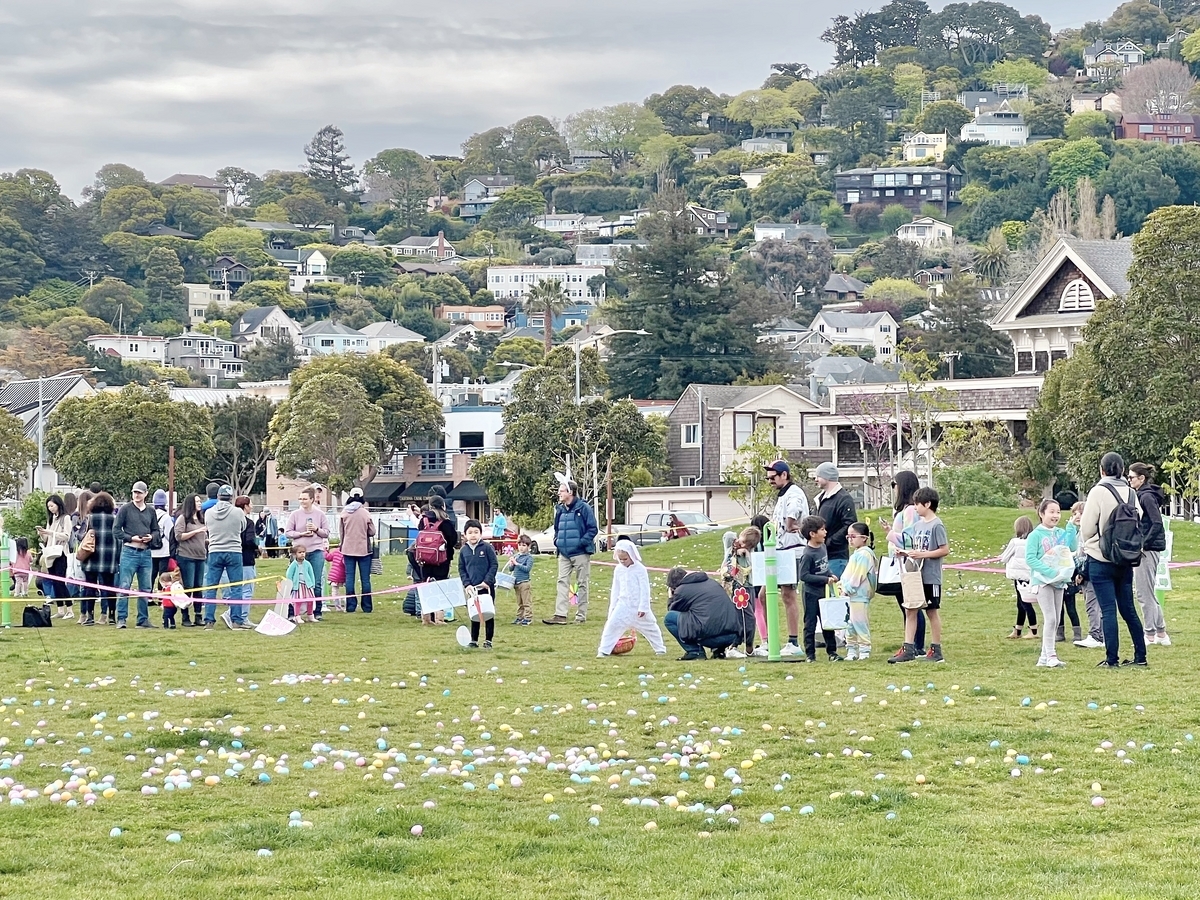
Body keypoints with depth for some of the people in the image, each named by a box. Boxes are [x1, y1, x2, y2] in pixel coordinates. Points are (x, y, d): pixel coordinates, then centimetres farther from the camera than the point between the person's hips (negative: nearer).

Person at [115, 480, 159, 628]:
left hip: (146, 553, 5)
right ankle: (121, 619, -4)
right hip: (129, 551, -5)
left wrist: (151, 537, -3)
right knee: (124, 586, -6)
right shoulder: (125, 509, -1)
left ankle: (143, 619, 16)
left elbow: (156, 530, 18)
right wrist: (131, 538, -14)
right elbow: (117, 530, -3)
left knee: (146, 588, 8)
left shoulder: (151, 511, 12)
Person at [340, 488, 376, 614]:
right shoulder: (365, 513, -8)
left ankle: (350, 605, 2)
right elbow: (372, 532, -4)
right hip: (363, 549, -2)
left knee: (349, 577, 5)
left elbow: (342, 532, 8)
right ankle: (367, 606, 5)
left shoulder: (344, 513, -2)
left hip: (348, 549, 2)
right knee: (365, 578, 4)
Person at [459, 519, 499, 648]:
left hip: (487, 586, -3)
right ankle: (473, 640, 15)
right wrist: (467, 583, -5)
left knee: (489, 614, 3)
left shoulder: (487, 547, -7)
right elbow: (461, 569, 7)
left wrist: (487, 581, -15)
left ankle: (488, 641, 9)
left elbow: (494, 565, -8)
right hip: (472, 588, 3)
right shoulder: (464, 550, 2)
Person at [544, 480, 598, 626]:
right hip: (564, 553, 6)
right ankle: (560, 615, -6)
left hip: (580, 553, -6)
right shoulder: (560, 509, 10)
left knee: (581, 584, 3)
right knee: (562, 582, -2)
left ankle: (581, 616, 8)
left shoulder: (583, 508, -10)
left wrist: (582, 542, -18)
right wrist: (557, 541, 7)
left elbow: (593, 529, -10)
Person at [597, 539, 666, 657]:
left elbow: (645, 589, -12)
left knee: (650, 627, 11)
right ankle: (604, 650, -7)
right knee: (611, 625, -10)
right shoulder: (618, 570, 3)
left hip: (638, 606, -3)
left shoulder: (640, 569, -12)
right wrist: (612, 607, 12)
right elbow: (615, 590, 12)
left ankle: (660, 649, 28)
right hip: (623, 605, 3)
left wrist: (643, 607, -15)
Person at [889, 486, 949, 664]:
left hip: (931, 577, -7)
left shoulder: (936, 525, -12)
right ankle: (908, 650, 6)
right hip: (916, 576, 7)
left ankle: (936, 651, 11)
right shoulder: (918, 525, 11)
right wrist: (905, 552, -2)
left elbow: (945, 549, -15)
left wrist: (923, 554, -20)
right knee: (910, 611, 4)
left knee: (932, 612, 2)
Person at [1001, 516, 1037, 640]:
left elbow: (1004, 558, -3)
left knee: (1025, 603, -2)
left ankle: (1034, 631, -4)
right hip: (1030, 576, 6)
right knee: (1021, 604, 16)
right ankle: (1017, 630, 25)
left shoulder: (1015, 542, -11)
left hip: (1019, 575, -6)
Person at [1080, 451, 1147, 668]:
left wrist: (1088, 544, 10)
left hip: (1101, 560, -5)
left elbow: (1087, 528, -9)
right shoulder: (1131, 493, 4)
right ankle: (1140, 656, 15)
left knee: (1108, 610, -3)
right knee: (1128, 608, 13)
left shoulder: (1098, 492, -11)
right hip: (1125, 561, 5)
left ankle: (1112, 658, -4)